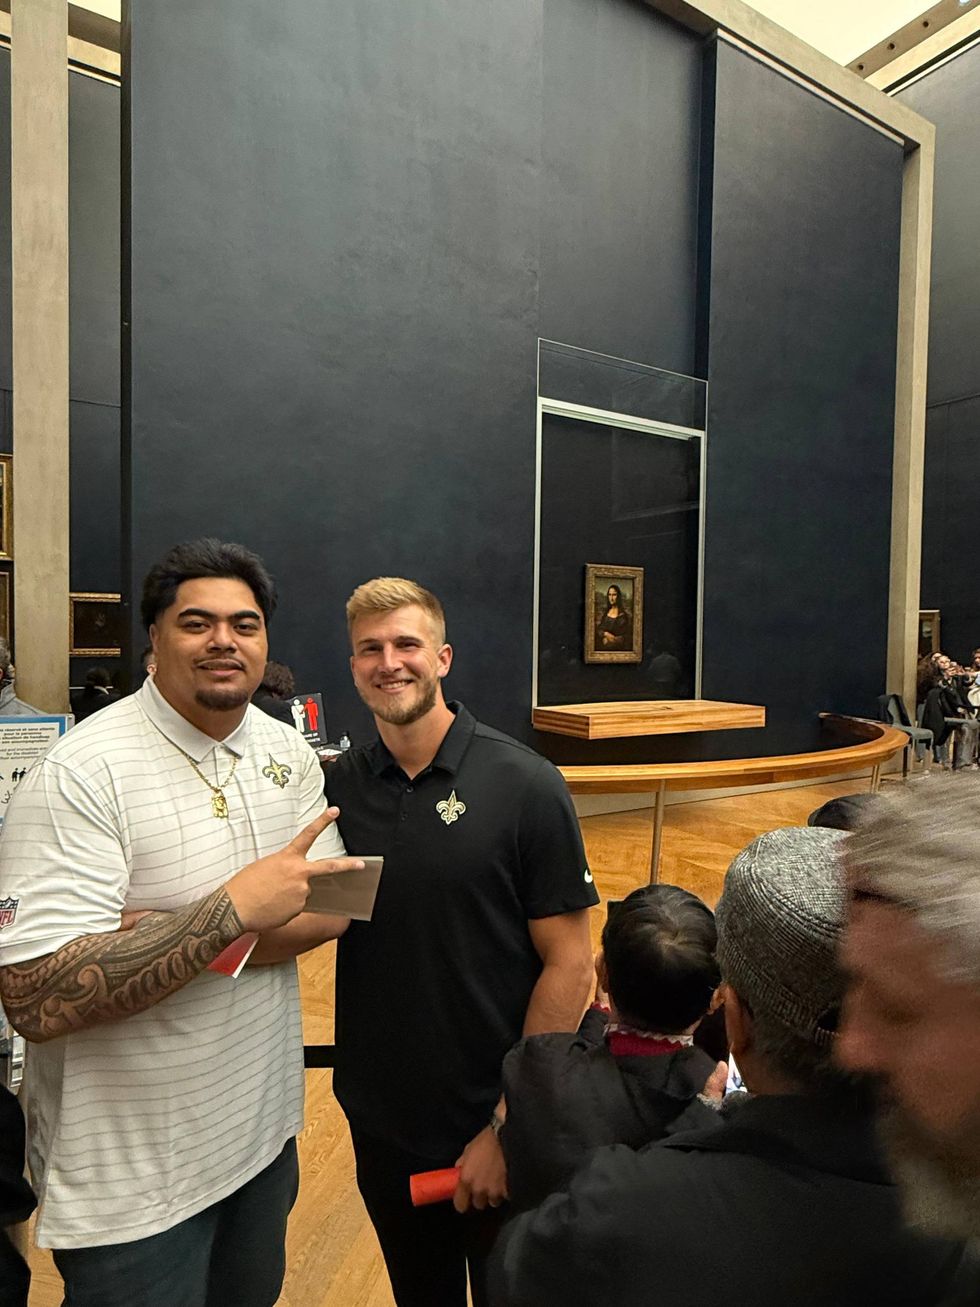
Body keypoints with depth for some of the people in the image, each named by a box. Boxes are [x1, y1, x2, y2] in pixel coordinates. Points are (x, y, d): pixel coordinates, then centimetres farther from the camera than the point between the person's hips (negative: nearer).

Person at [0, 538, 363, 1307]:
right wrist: (229, 910, -32)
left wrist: (178, 931, -21)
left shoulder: (289, 752, -3)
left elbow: (333, 906, -6)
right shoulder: (82, 774, -22)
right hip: (129, 1181, -5)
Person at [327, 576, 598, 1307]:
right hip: (381, 1125, 4)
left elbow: (569, 965, -14)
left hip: (493, 1125, -3)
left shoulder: (524, 786, -16)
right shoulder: (339, 787, -5)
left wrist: (509, 1124, -13)